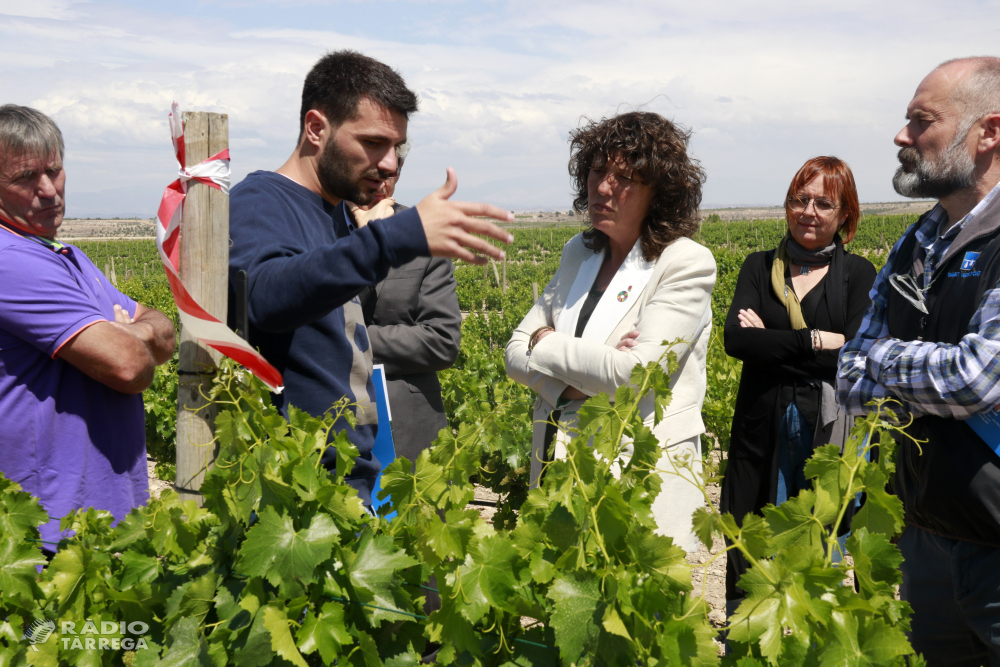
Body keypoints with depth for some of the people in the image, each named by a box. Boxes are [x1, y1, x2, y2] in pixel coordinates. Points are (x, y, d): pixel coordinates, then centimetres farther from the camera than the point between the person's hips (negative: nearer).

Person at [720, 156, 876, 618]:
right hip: (762, 433, 2)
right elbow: (735, 339, -7)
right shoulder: (759, 267, 10)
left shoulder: (859, 275, 5)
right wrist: (815, 341, -13)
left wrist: (769, 340, -9)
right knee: (749, 560, 6)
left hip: (828, 433, -1)